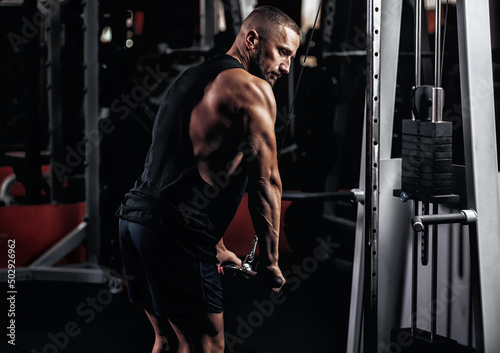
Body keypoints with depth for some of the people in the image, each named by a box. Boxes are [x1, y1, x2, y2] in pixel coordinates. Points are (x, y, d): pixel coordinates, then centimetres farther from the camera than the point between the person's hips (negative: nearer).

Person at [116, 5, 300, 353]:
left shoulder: (194, 78, 23)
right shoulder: (252, 90, -6)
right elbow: (266, 181, -5)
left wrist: (216, 248, 29)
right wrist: (270, 261, 4)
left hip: (137, 214, 9)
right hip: (175, 230, -9)